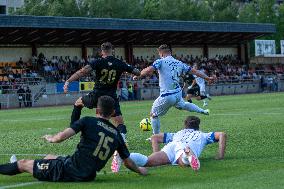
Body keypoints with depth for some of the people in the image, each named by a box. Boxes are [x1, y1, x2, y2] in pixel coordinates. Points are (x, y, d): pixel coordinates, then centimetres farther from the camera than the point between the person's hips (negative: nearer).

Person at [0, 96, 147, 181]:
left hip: (68, 171, -7)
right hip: (88, 176, 7)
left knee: (24, 163, 14)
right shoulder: (117, 134, 6)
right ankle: (17, 166, 56)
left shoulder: (88, 121, -9)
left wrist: (50, 138, 5)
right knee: (50, 157, 35)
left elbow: (62, 136, -17)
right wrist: (139, 170, 34)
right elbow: (128, 162, 14)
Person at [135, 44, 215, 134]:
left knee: (154, 115, 14)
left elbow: (149, 70, -23)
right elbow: (194, 71, 14)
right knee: (182, 105, 40)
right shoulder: (179, 63, 8)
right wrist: (207, 78, 25)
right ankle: (202, 111, 46)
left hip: (166, 96, -6)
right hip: (178, 93, 6)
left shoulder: (160, 62, -9)